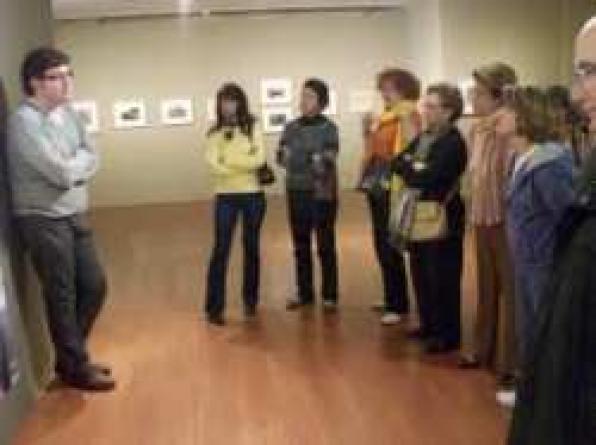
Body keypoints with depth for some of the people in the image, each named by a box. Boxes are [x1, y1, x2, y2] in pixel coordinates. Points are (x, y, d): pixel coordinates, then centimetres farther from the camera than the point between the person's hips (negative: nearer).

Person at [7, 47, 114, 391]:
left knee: (94, 285, 13)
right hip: (43, 220, -8)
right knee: (62, 297, 4)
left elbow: (94, 161, 3)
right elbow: (63, 173, -22)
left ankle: (71, 355, 31)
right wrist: (80, 160, -3)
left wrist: (70, 166, -13)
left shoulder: (69, 113, 7)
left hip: (75, 216, 8)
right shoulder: (24, 121, -18)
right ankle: (75, 368, 20)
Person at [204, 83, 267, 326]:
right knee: (221, 249, -4)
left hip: (253, 195, 1)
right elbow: (213, 165, -10)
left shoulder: (253, 128, 2)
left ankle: (250, 300, 25)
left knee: (251, 247, 10)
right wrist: (244, 164, -18)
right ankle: (214, 307, 0)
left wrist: (228, 159, -15)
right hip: (226, 196, 0)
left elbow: (259, 159, -11)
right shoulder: (215, 133, 2)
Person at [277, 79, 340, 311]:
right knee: (300, 245, 11)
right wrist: (310, 161, -14)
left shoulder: (328, 128, -6)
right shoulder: (291, 127, 8)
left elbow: (328, 163, -14)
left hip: (321, 194, -4)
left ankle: (329, 295, 13)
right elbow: (281, 157, 2)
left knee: (325, 246, 3)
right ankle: (304, 293, 23)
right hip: (296, 193, 4)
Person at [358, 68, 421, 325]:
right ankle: (392, 298, 28)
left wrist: (405, 118, -25)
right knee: (381, 245, 15)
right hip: (377, 184, 9)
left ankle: (399, 306, 3)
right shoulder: (382, 117, 16)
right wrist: (368, 130, 9)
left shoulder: (409, 116, -9)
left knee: (390, 248, -6)